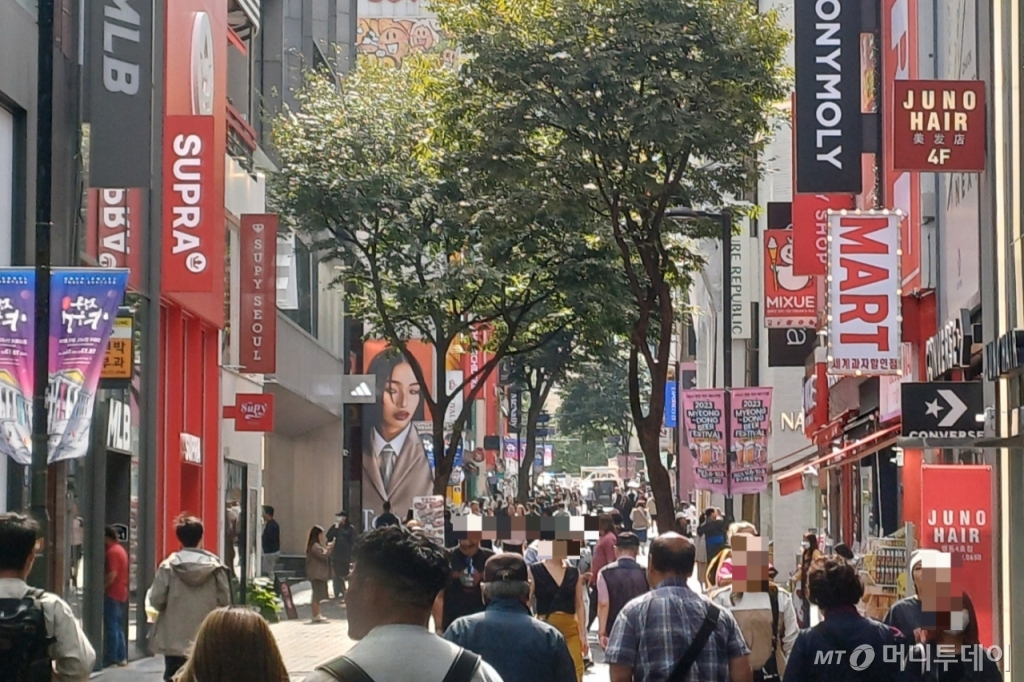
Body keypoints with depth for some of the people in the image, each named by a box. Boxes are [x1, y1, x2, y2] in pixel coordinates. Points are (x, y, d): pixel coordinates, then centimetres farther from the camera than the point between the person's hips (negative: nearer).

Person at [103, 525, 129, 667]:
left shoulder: (112, 552, -15)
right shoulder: (120, 550, 17)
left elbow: (112, 575, -22)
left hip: (112, 594, -10)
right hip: (121, 593, 10)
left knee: (111, 627, -7)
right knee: (118, 627, 13)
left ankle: (111, 659, -6)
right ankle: (122, 657, 15)